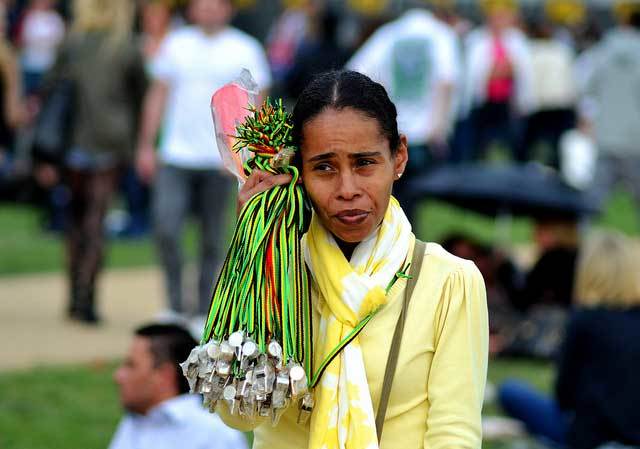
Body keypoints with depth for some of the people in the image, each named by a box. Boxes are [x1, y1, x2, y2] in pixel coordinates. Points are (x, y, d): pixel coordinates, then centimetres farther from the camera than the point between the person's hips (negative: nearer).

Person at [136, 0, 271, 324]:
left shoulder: (245, 50, 2)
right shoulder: (175, 44, 9)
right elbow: (158, 96, 14)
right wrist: (146, 146, 10)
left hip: (219, 162, -2)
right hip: (175, 159, 2)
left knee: (212, 239, 4)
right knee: (166, 230, -9)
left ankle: (204, 312, 13)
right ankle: (175, 305, 4)